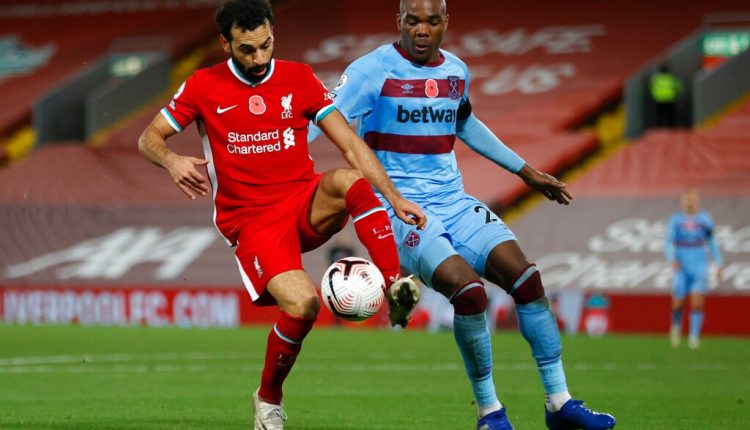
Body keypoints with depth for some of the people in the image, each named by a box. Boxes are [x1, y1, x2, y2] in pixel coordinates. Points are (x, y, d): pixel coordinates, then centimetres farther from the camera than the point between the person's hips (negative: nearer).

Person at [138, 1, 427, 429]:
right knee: (302, 304, -26)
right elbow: (149, 138, 6)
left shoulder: (300, 79, 4)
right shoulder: (204, 86, 1)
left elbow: (351, 145, 1)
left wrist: (395, 198, -9)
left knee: (349, 180, -34)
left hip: (307, 204, 2)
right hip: (251, 221, -2)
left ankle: (395, 286, -33)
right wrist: (172, 160, -19)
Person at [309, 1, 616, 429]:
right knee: (468, 289, -26)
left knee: (526, 277, -11)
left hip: (454, 202, 6)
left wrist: (525, 171, 35)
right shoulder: (373, 70, -10)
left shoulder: (456, 71, 10)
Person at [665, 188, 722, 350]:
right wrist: (672, 260, -21)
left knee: (697, 302, -16)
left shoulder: (705, 219, 5)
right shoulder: (675, 220, 1)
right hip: (681, 268, 0)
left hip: (699, 267, 0)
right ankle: (676, 325, 33)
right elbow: (669, 244, -3)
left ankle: (694, 337, -13)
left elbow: (712, 243, 16)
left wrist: (718, 264, 14)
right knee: (678, 304, 2)